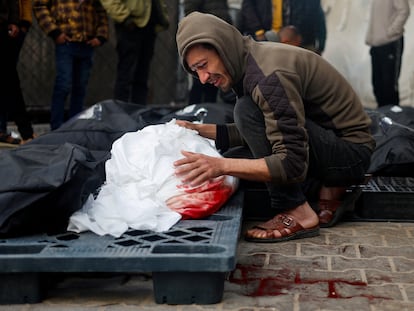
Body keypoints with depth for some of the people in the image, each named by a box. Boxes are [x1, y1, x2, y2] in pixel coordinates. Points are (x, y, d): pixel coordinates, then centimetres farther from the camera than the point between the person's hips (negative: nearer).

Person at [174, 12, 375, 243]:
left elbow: (293, 164, -31)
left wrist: (222, 166, -37)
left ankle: (298, 214, -17)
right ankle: (328, 191, 8)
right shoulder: (247, 63, 3)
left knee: (248, 111, -24)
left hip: (351, 153, -10)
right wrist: (199, 130, 4)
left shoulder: (269, 74, -27)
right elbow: (256, 134, 14)